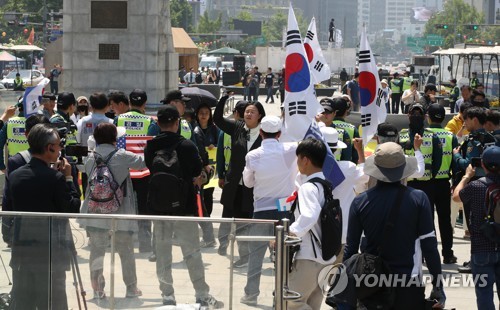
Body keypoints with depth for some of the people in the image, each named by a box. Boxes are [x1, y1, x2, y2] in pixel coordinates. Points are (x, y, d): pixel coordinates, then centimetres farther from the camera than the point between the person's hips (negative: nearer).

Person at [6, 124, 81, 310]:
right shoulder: (55, 177, -15)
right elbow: (73, 209, -9)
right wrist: (68, 178, -3)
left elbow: (7, 211, 8)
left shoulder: (15, 176, 2)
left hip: (21, 249, 5)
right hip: (50, 251, -5)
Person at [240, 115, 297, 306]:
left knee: (256, 253, 9)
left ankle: (251, 294, 13)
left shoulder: (252, 156, -7)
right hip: (285, 210, 0)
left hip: (262, 210, 0)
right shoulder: (290, 151, -9)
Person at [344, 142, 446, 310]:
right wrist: (437, 286, 0)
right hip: (408, 284, -2)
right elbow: (429, 245, -7)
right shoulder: (418, 198, -7)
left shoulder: (360, 201, -3)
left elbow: (351, 247, 1)